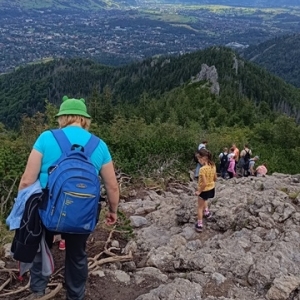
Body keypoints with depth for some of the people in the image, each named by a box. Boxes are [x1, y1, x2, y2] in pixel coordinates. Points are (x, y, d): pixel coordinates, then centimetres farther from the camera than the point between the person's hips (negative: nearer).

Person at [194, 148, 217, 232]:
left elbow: (204, 183, -28)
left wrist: (199, 191, -16)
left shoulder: (202, 169, -29)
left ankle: (199, 224, 18)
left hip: (204, 190, -7)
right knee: (204, 200, 38)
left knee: (200, 207, 11)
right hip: (211, 188, 7)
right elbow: (215, 178, 4)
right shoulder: (213, 166, -7)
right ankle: (207, 212, 42)